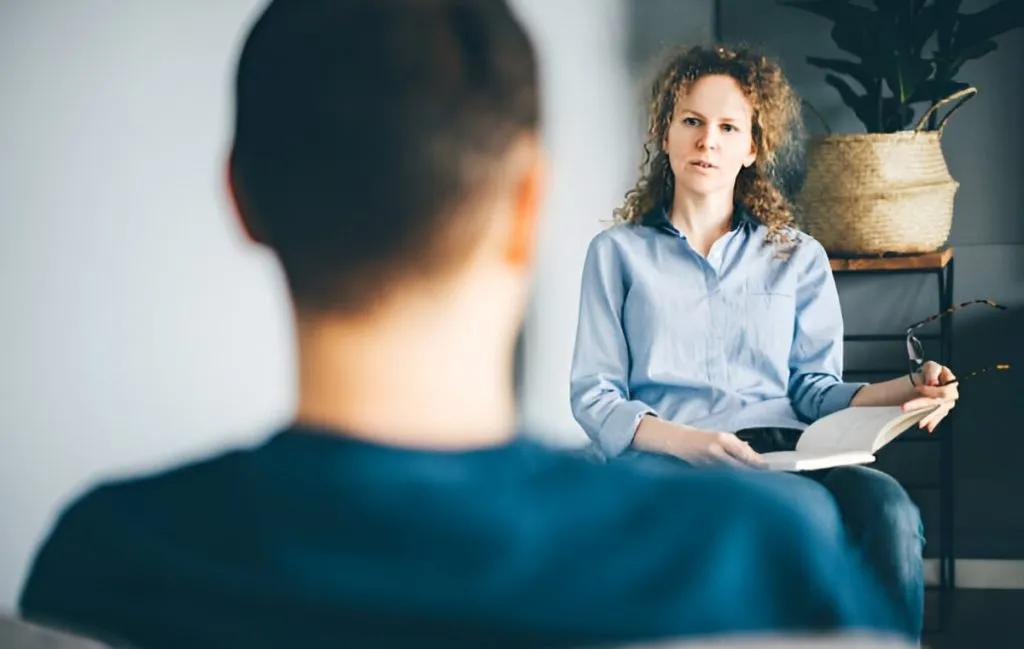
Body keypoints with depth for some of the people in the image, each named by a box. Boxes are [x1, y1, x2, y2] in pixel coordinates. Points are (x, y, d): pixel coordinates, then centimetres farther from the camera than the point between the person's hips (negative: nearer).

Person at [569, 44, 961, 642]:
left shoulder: (799, 257, 24)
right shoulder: (619, 253, 16)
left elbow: (814, 388, 16)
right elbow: (594, 396, 7)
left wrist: (900, 391, -5)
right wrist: (682, 439, -13)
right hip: (668, 462, -3)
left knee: (888, 507, -34)